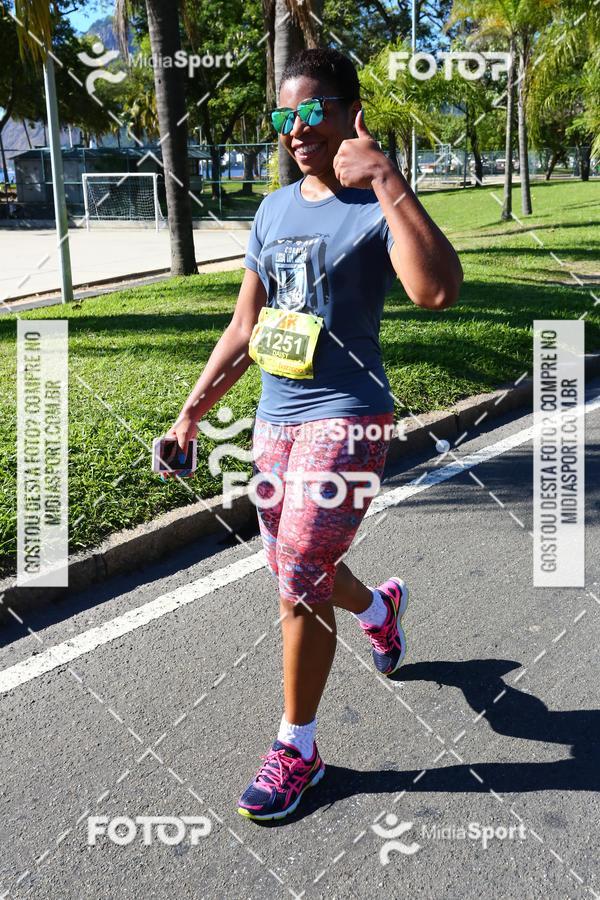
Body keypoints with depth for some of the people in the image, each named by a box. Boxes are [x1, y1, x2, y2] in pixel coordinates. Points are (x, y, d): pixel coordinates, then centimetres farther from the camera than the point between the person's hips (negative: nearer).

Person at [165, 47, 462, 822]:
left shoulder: (377, 207, -10)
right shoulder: (273, 212, 10)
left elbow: (438, 291, -32)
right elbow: (243, 331, 13)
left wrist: (386, 182, -30)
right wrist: (191, 412, 10)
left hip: (345, 420, -7)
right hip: (275, 420, 7)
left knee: (300, 585, -4)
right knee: (299, 572, 19)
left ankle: (297, 750, 18)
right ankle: (380, 606, 53)